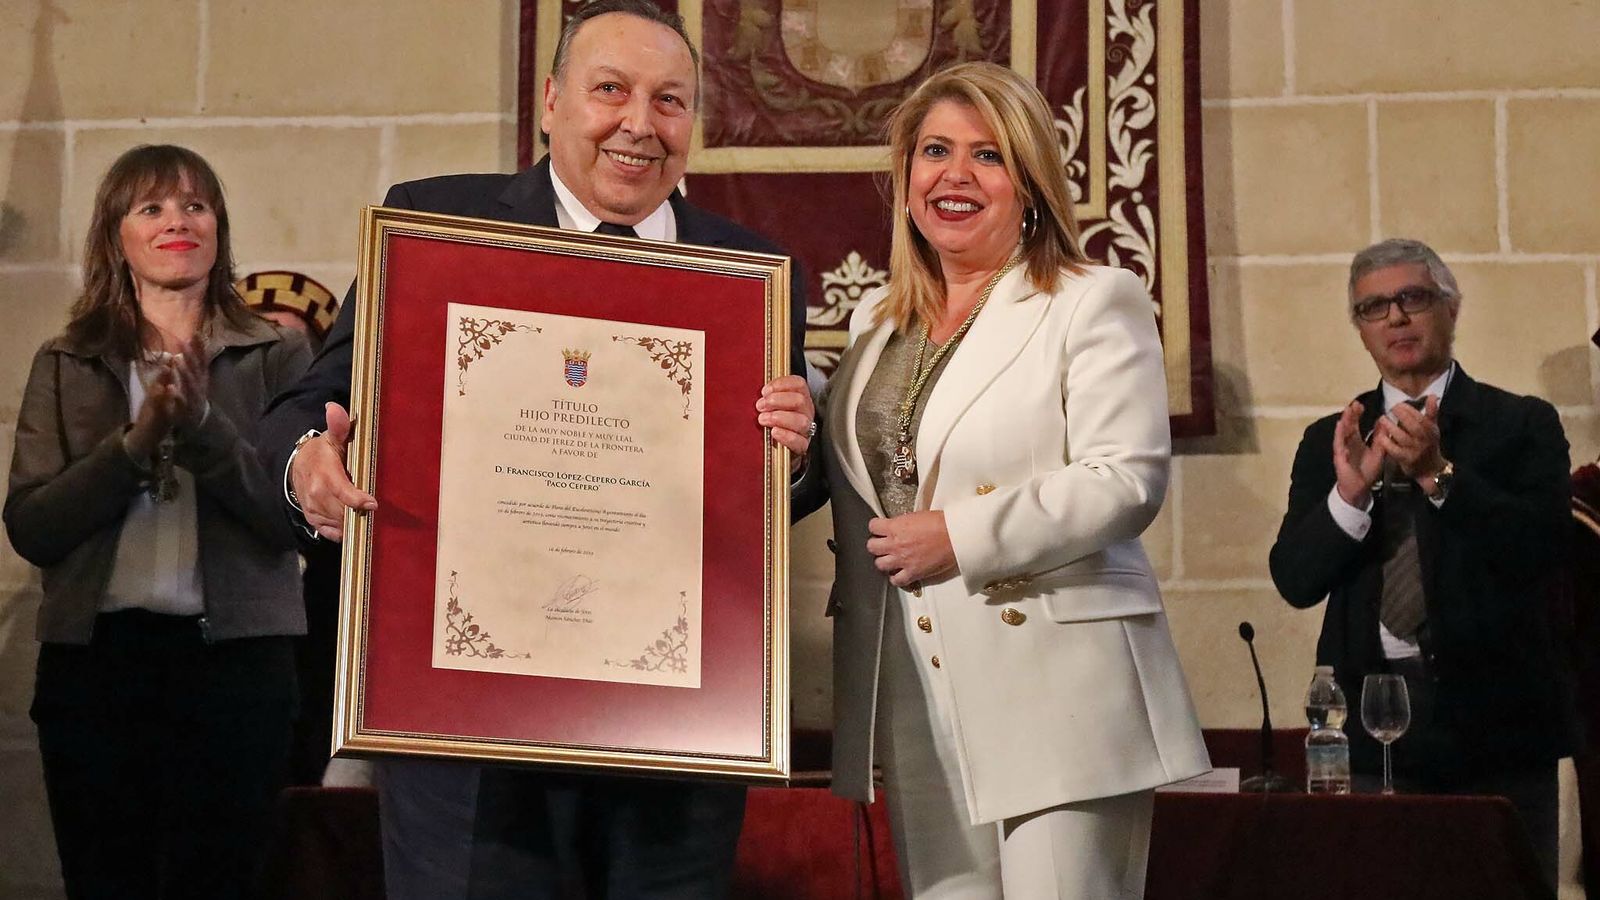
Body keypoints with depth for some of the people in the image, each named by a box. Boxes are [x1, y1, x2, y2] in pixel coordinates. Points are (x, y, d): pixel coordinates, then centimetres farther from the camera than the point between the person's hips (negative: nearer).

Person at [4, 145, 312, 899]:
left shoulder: (276, 356, 4)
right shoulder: (66, 365, 8)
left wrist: (203, 424, -18)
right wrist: (134, 442, -13)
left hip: (236, 660, -1)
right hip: (95, 657, 1)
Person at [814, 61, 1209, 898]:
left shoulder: (1094, 303, -2)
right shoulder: (875, 321, 17)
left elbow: (1126, 479, -13)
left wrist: (961, 537, -17)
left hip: (1055, 694, -5)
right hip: (915, 705, 6)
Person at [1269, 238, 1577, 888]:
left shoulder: (1523, 425, 7)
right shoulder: (1328, 441, 12)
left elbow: (1542, 550, -8)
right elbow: (1294, 582, 2)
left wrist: (1438, 473, -19)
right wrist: (1349, 493, -14)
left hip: (1494, 717, -1)